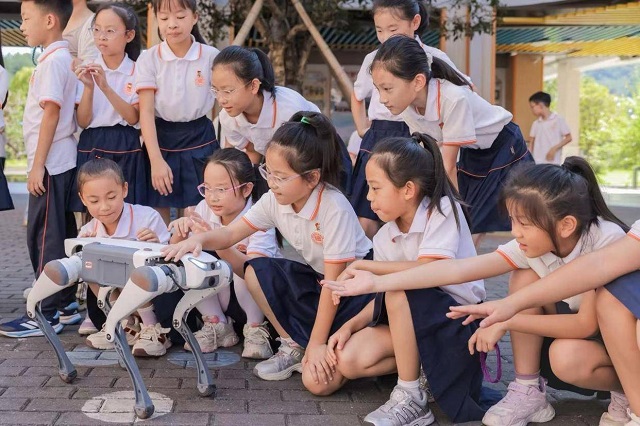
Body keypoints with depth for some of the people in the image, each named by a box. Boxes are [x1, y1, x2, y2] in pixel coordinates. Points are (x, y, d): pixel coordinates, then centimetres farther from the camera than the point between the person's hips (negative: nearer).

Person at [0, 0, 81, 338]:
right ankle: (66, 304, 21)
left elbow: (51, 112, -19)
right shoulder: (62, 58, 15)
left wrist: (37, 165, -19)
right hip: (61, 162, 10)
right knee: (61, 234, 13)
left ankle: (47, 314, 1)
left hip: (51, 164, -10)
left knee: (43, 236, -5)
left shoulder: (52, 60, -13)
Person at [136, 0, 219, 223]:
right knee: (158, 220, 5)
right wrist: (156, 160, -20)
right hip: (161, 141, 1)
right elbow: (146, 112, -10)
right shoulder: (148, 59, -4)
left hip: (200, 142, 0)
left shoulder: (211, 56, -4)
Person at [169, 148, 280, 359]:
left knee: (245, 267, -34)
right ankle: (217, 325, -5)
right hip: (220, 293, 5)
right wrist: (180, 232, -31)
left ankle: (255, 328, -10)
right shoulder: (205, 210, -9)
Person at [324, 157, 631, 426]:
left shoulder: (606, 241, -31)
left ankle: (628, 391, -4)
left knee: (567, 357, -36)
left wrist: (507, 320, -31)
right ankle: (528, 393, -10)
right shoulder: (530, 246, -17)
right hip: (572, 329, 6)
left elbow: (586, 324, -32)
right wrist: (376, 283, -27)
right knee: (524, 277, -18)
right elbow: (456, 269, -22)